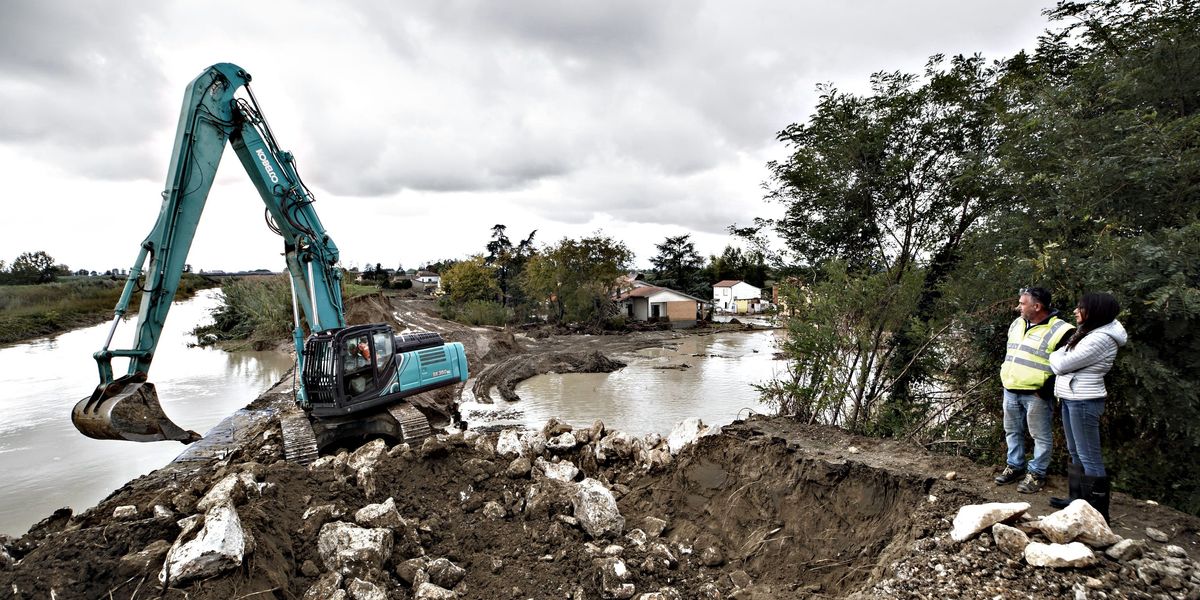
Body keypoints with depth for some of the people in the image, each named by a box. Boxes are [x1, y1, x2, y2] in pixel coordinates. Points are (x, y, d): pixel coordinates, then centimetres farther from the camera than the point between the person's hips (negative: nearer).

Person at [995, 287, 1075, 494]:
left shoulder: (1059, 330, -14)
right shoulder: (1017, 324, 9)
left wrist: (1045, 390, -17)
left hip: (1036, 395, -7)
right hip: (1010, 391, 7)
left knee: (1041, 436, 6)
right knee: (1012, 431, 17)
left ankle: (1036, 474, 17)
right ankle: (1015, 466, 31)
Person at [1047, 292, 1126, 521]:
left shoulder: (1100, 339, -20)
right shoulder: (1090, 333, 11)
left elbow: (1061, 364, -17)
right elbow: (1063, 362, 12)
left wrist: (1054, 355, 1)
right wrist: (1059, 357, -6)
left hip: (1084, 402, -10)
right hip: (1071, 399, 10)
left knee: (1089, 458, -3)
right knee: (1075, 453, 18)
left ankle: (1097, 510, 5)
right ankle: (1078, 499, 29)